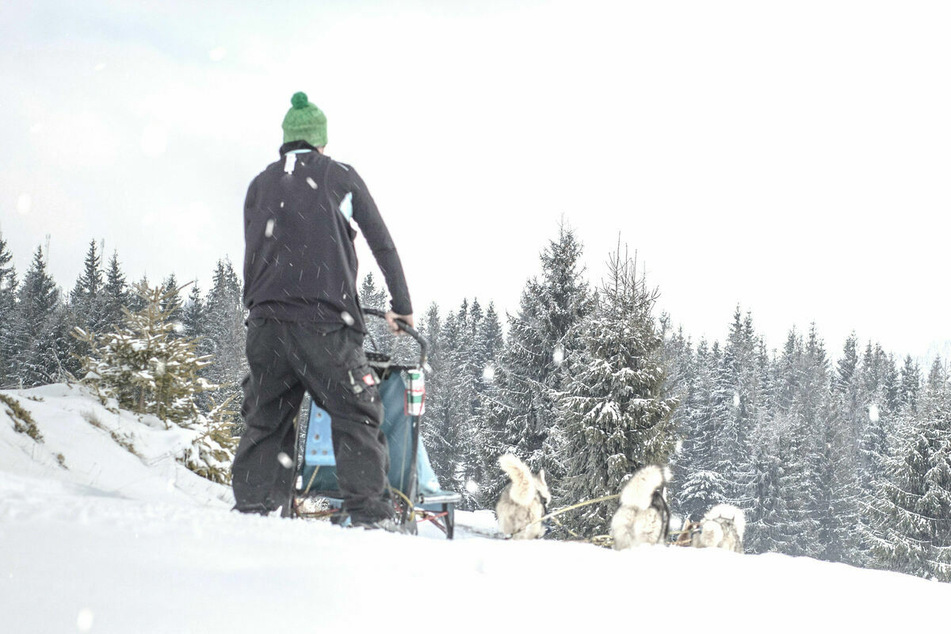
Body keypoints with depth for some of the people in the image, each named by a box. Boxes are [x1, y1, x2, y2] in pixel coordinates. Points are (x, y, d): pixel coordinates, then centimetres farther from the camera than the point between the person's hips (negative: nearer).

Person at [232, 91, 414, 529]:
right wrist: (402, 305, 18)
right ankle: (369, 515, -8)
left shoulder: (260, 184, 19)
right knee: (356, 415, -1)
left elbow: (251, 256, 20)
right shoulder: (341, 177, 9)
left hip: (267, 318, 4)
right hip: (326, 317, -4)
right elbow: (382, 244, 11)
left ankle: (250, 508, 6)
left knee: (265, 419, 11)